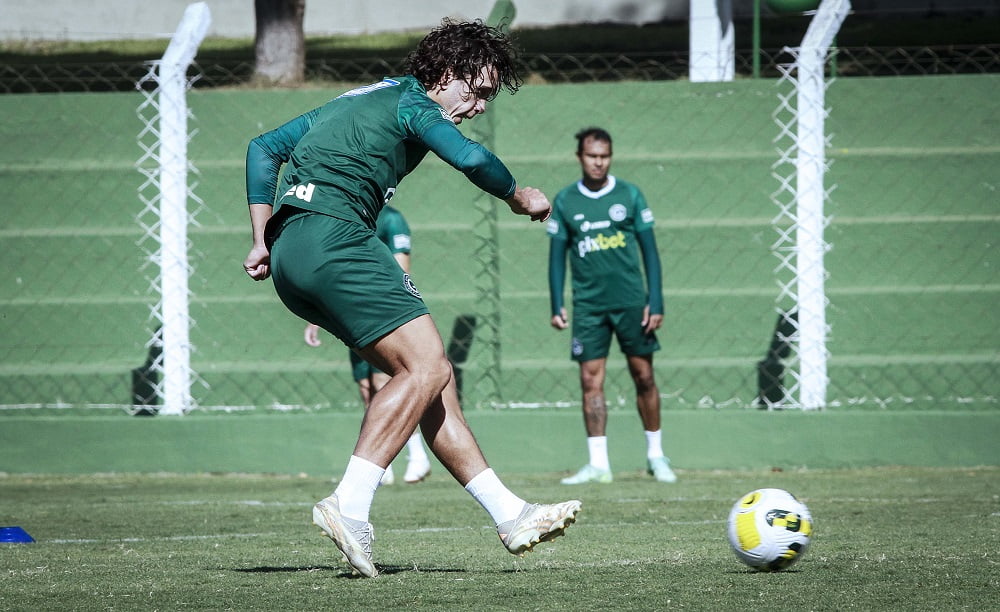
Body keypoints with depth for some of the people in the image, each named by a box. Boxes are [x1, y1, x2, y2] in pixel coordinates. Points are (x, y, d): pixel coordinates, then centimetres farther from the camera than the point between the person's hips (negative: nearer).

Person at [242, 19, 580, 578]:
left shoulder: (361, 99, 28)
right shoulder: (412, 103, 1)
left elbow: (263, 149, 28)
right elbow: (470, 158, -18)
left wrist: (265, 239, 22)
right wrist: (518, 196, 2)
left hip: (289, 257, 10)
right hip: (332, 235, -10)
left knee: (430, 373, 7)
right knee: (426, 366, -15)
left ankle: (510, 515, 4)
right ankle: (350, 507, -24)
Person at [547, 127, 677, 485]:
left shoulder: (629, 195, 3)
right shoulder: (565, 201, 5)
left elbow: (649, 251, 4)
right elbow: (557, 256, 9)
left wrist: (655, 302, -2)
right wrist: (556, 305, 1)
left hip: (631, 301, -1)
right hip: (588, 304, 1)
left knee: (643, 376, 2)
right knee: (591, 381, -4)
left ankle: (655, 455, 15)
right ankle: (598, 463, -2)